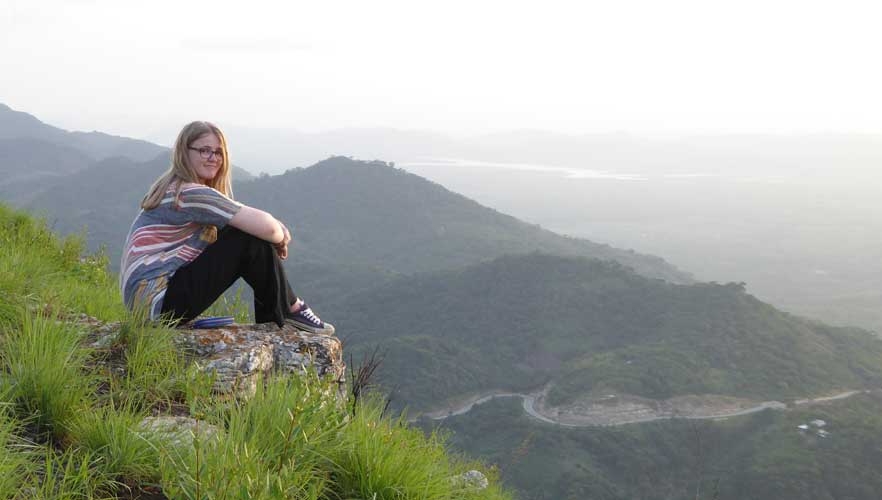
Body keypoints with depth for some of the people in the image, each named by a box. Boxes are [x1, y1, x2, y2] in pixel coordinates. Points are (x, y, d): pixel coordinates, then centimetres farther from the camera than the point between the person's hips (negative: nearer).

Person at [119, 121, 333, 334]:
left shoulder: (174, 189, 15)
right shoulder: (192, 193, -17)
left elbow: (249, 216, 17)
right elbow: (264, 226, -23)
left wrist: (277, 226, -3)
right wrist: (280, 240, 0)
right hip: (158, 303, -10)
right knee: (253, 240, -15)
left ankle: (271, 319, 11)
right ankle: (289, 309, 3)